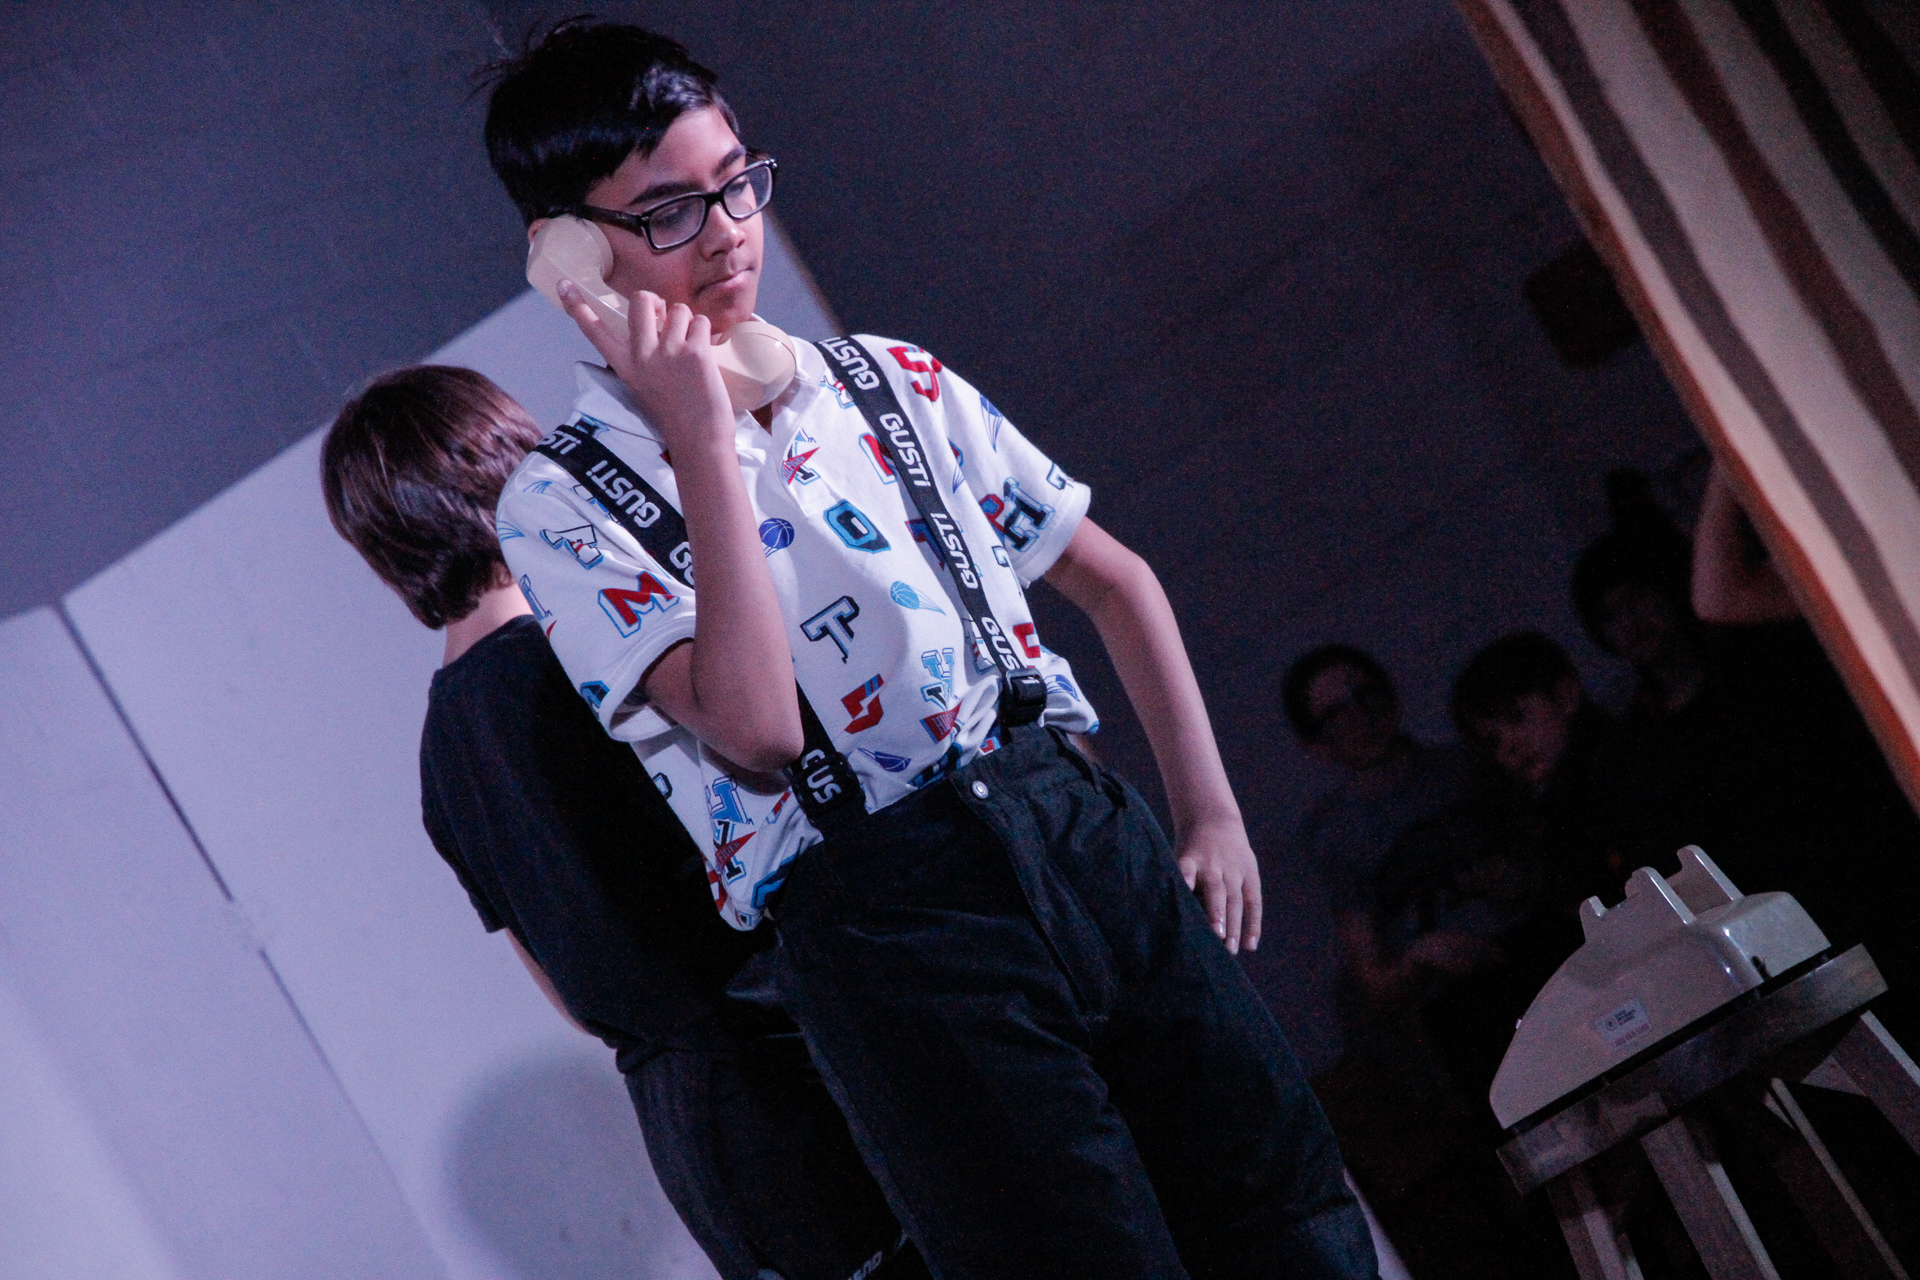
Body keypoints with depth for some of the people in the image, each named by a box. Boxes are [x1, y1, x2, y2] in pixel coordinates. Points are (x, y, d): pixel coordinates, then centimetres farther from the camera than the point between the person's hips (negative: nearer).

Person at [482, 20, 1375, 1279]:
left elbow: (1112, 577, 23)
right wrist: (703, 440, -15)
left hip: (1088, 832, 5)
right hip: (884, 927, -5)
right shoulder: (561, 503, -1)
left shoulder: (890, 382, 15)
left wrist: (1210, 809, 13)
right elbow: (755, 732, -16)